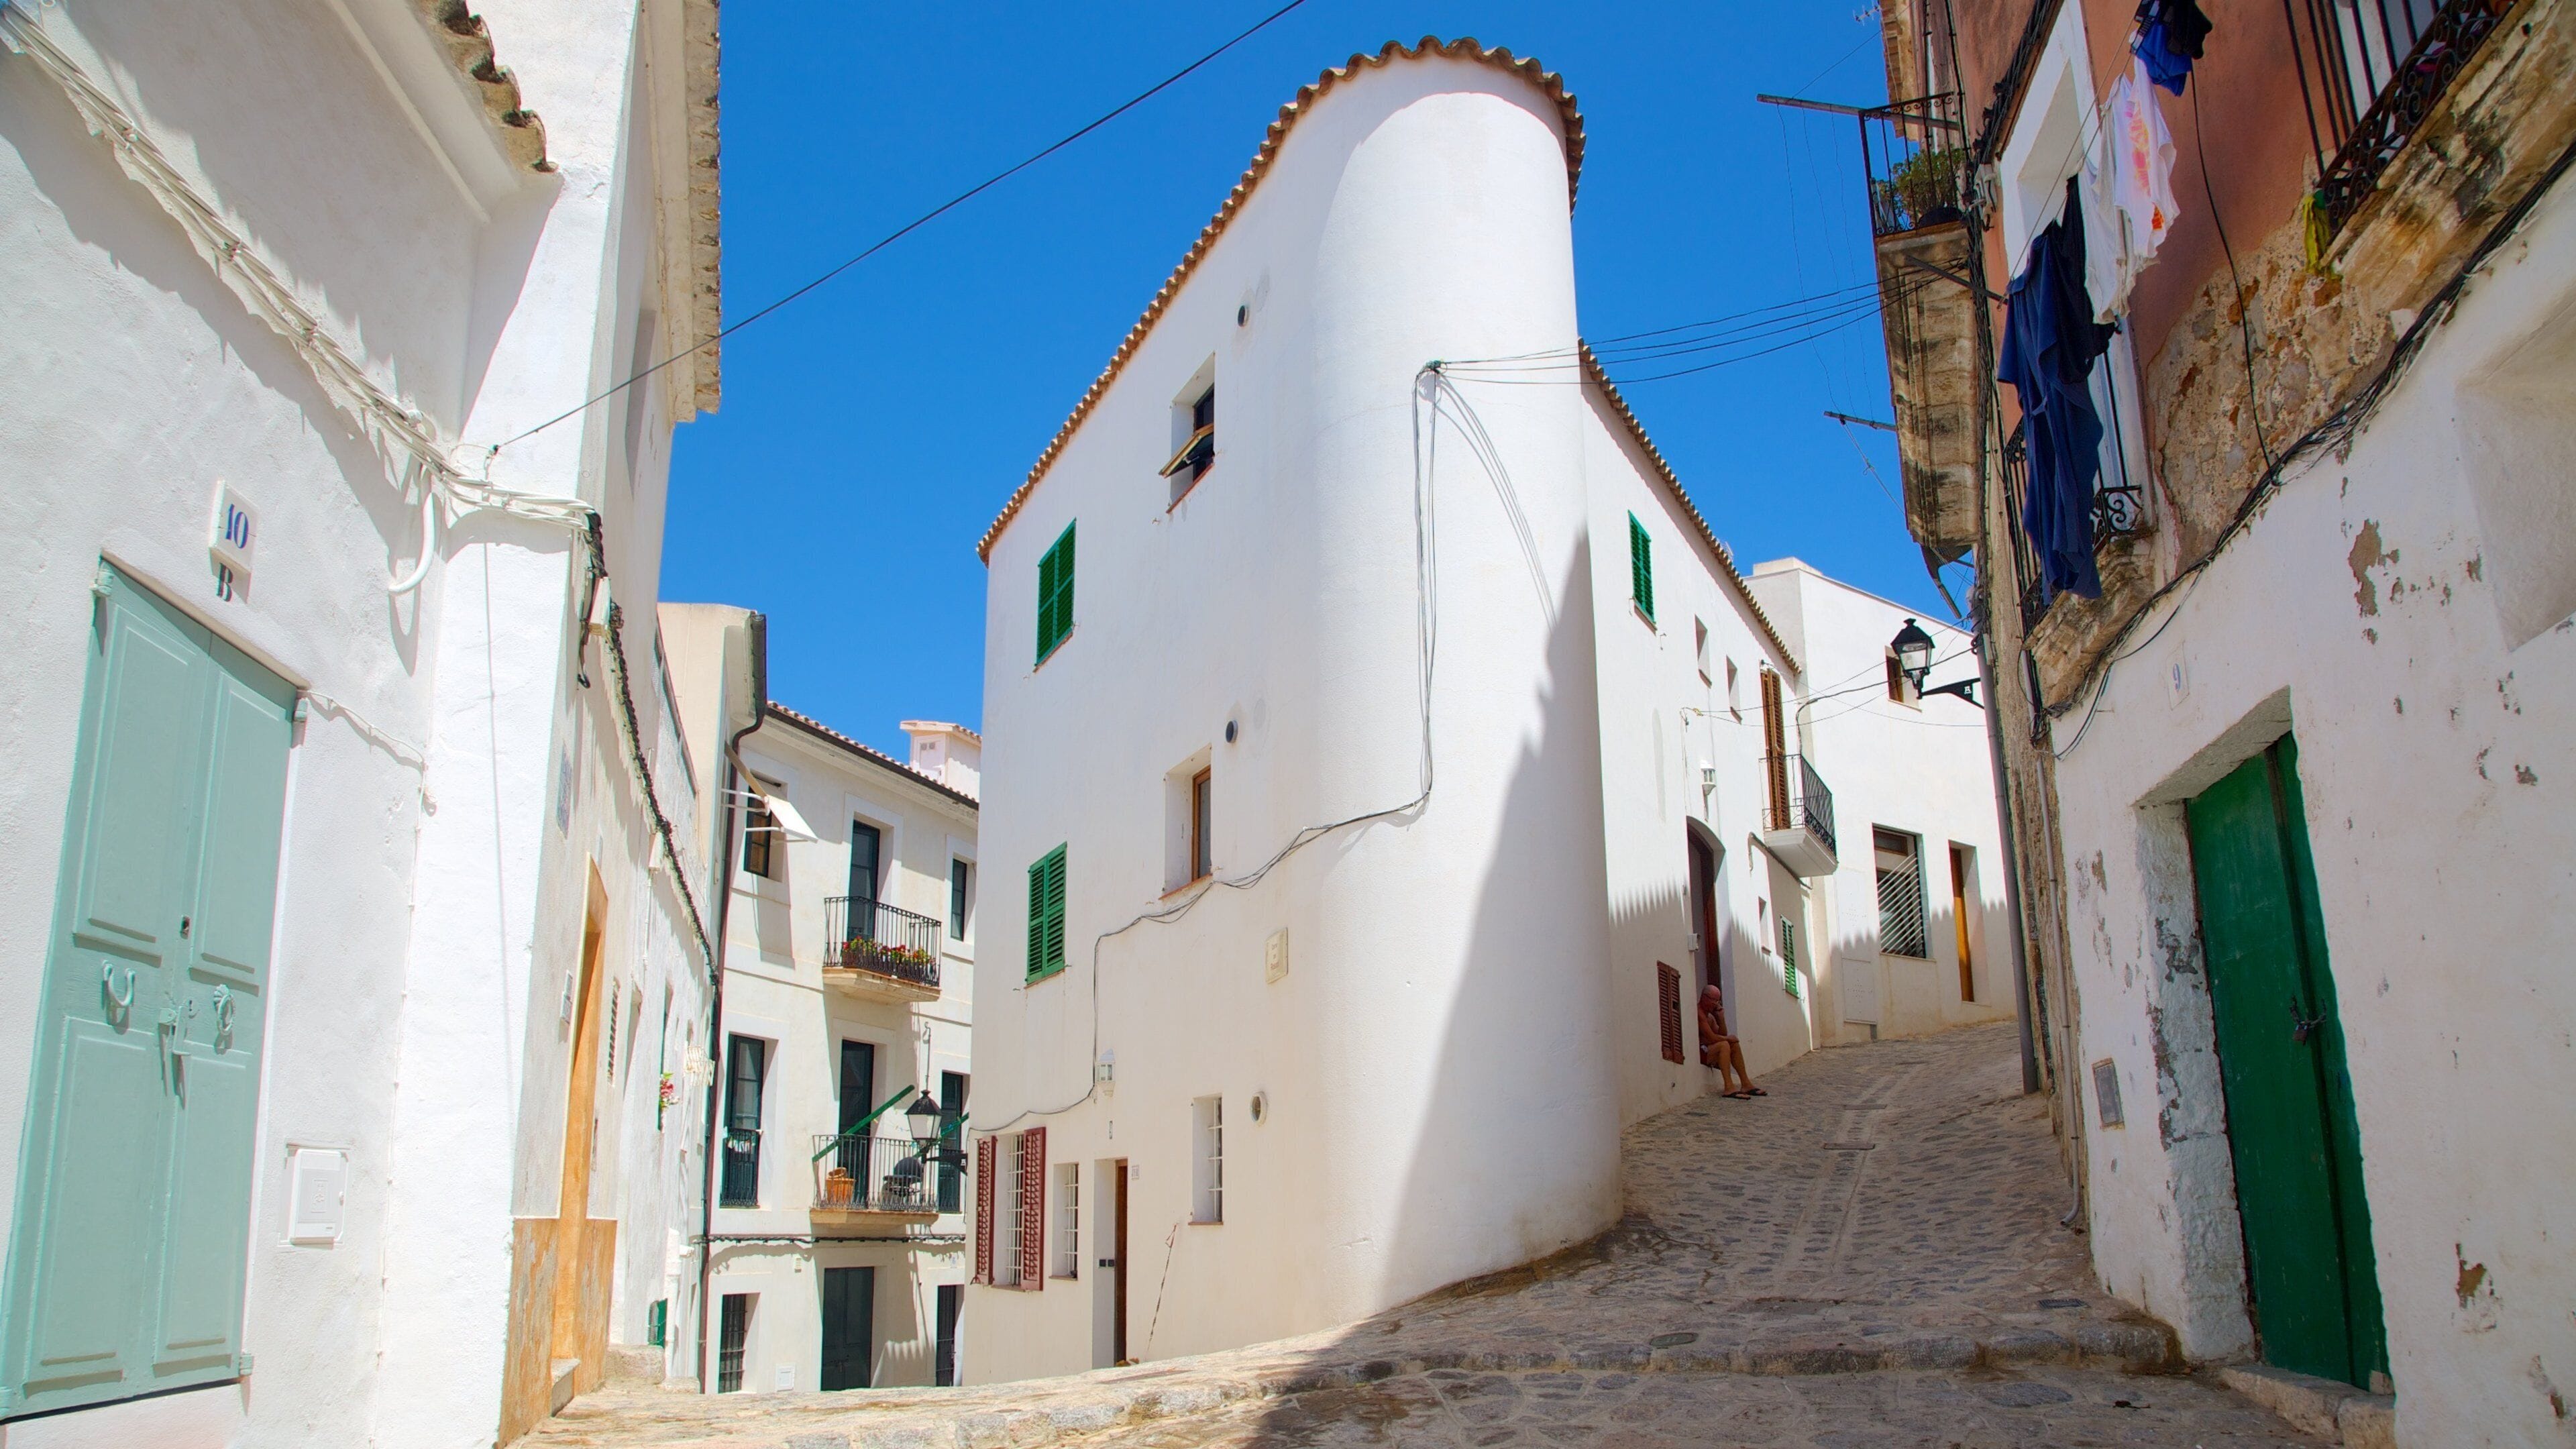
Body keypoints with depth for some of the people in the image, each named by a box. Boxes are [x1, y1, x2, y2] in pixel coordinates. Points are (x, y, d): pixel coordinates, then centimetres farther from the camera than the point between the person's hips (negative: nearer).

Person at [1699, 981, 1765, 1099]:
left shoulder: (1710, 1016, 18)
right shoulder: (1698, 1013, -16)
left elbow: (1722, 1036, 14)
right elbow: (1712, 1038, -22)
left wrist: (1721, 1018, 2)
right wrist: (1729, 1038, -4)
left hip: (1709, 1051, 11)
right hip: (1698, 1052, -11)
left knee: (1735, 1045, 8)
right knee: (1724, 1045, -26)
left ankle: (1746, 1084, 5)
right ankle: (1729, 1088, -33)